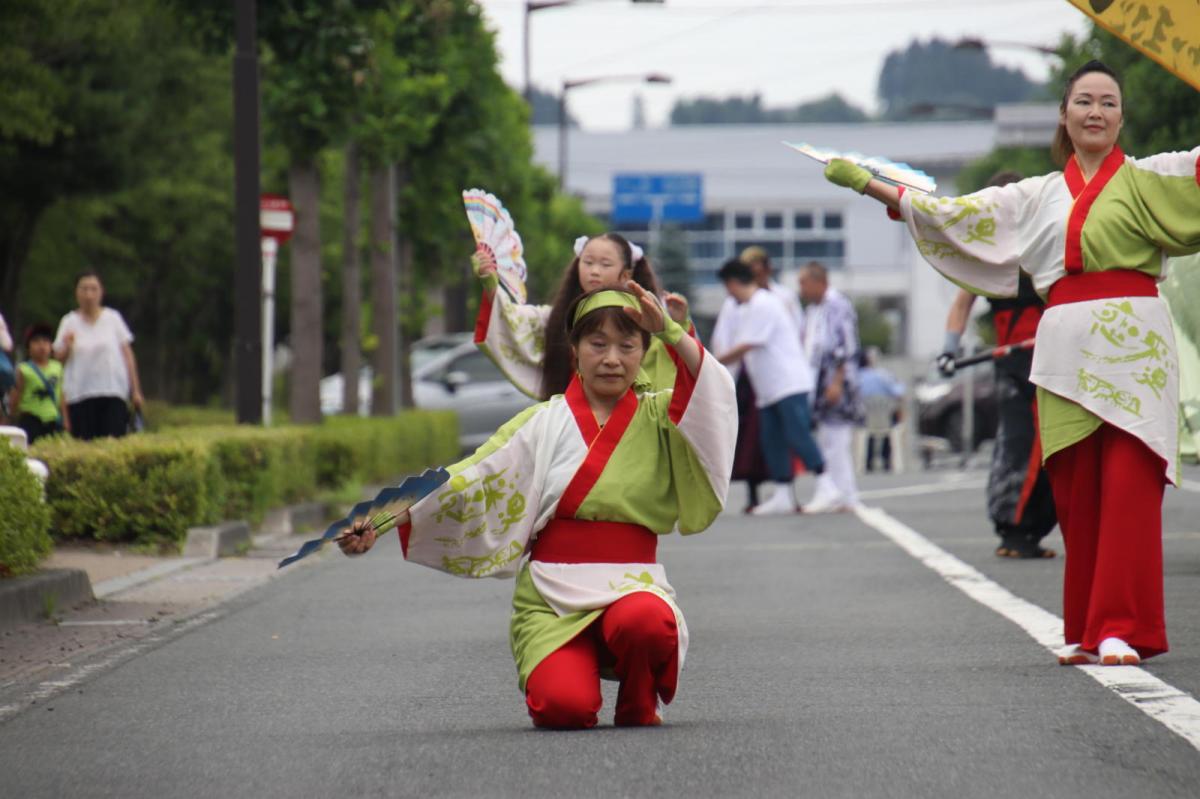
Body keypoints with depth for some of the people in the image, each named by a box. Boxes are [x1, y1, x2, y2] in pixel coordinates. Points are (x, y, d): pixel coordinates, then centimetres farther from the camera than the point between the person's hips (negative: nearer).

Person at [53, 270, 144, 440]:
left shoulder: (113, 318, 7)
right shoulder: (69, 322, 8)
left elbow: (127, 355, 9)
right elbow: (59, 357, 7)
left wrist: (135, 390, 6)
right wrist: (67, 346, -16)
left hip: (113, 392, 0)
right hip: (80, 393, 1)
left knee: (115, 440, -13)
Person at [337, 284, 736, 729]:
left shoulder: (659, 417, 10)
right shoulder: (545, 423, 8)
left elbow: (712, 388, -9)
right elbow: (469, 481, 1)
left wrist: (668, 330, -24)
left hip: (630, 586, 0)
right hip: (550, 593, 0)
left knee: (646, 622, -38)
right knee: (565, 708, -26)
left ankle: (638, 706, -3)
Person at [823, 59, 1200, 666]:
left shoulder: (1148, 179, 10)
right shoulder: (1039, 197, 20)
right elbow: (954, 214, 21)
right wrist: (866, 184, 19)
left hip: (1134, 349, -3)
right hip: (1066, 353, 3)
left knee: (1128, 488, -11)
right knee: (1076, 496, 1)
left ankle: (1123, 629, -11)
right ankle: (1085, 631, 7)